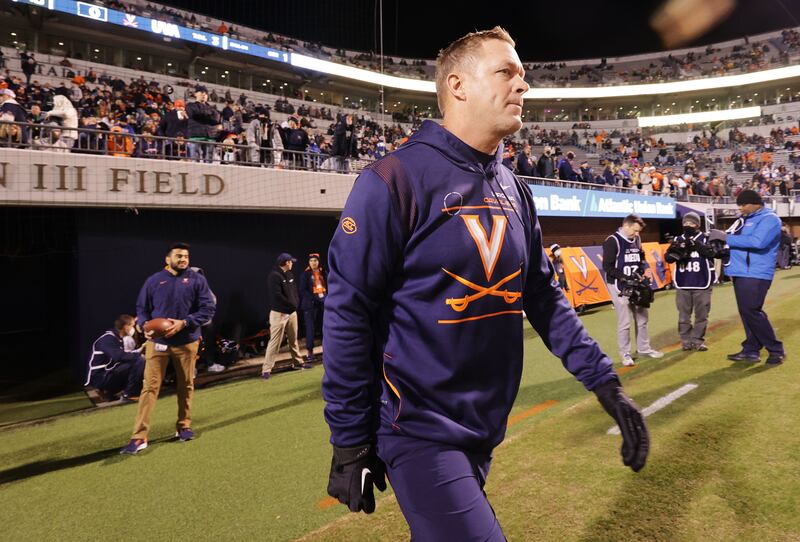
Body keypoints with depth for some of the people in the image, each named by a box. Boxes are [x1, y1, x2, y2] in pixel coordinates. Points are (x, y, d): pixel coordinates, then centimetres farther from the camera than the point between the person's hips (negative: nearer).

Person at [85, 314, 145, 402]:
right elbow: (119, 356, -29)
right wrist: (139, 355, -20)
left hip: (108, 373, 10)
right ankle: (129, 394, -11)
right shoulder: (108, 338, -15)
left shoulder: (118, 338, 14)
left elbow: (124, 355, 11)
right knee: (139, 361, -21)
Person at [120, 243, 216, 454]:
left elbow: (208, 308, -5)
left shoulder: (197, 280, 1)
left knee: (185, 386, 12)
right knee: (150, 386, -5)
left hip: (186, 342, 0)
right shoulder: (154, 280, 5)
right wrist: (145, 324, -9)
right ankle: (139, 437, -3)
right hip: (157, 341, 0)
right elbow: (141, 308, 12)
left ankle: (184, 426, 29)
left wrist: (184, 322, -17)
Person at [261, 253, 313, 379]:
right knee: (275, 341, -9)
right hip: (279, 313, -8)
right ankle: (266, 369, -5)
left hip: (292, 312, 8)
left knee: (293, 339, 17)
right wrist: (291, 305, -10)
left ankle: (297, 362, 30)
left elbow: (294, 291, 17)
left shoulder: (290, 275, 12)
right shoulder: (274, 276, -14)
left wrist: (295, 303, -1)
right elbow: (277, 295, -20)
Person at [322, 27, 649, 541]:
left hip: (486, 430, 7)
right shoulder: (396, 180, -16)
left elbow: (543, 295, 10)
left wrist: (604, 380, 3)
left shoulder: (515, 190, 7)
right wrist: (350, 441, -13)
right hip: (419, 430, -7)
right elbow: (348, 313, -16)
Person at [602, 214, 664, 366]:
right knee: (624, 322, -3)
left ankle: (644, 348, 31)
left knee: (642, 318, 16)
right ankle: (625, 354, 9)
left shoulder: (636, 239, 8)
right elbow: (607, 267, -18)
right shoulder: (612, 241, -14)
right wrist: (625, 278, -24)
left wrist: (645, 268, 0)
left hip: (636, 284, 7)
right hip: (620, 286, -7)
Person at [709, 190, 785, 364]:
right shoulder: (743, 220, 16)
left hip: (756, 274, -8)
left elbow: (757, 241, -26)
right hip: (741, 272, 8)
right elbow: (733, 239, 19)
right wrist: (718, 237, -2)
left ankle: (776, 350, 3)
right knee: (746, 312, 11)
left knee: (751, 311, -11)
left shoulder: (769, 219, -9)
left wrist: (726, 237, -23)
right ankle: (751, 350, 18)